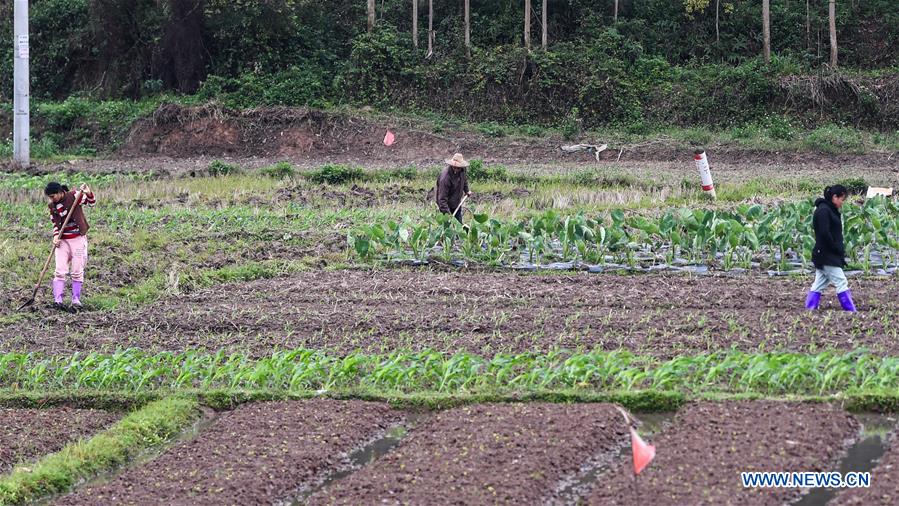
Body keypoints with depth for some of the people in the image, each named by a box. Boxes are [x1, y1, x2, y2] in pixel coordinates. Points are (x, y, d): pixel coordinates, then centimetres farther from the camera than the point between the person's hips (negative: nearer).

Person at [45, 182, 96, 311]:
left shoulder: (74, 196, -7)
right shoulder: (52, 206, 4)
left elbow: (92, 203, -4)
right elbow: (55, 223, 10)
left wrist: (88, 193, -26)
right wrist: (56, 236, -8)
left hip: (78, 238, -3)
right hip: (62, 241, 3)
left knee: (77, 271, 0)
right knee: (60, 271, -8)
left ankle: (76, 300, 9)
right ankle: (58, 299, -13)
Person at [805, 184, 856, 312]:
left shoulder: (831, 210, 16)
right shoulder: (823, 210, -15)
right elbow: (824, 233, -21)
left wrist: (840, 251, 8)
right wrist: (838, 250, -14)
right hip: (827, 257, -10)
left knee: (818, 286, 10)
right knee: (841, 283, -7)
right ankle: (851, 311, -6)